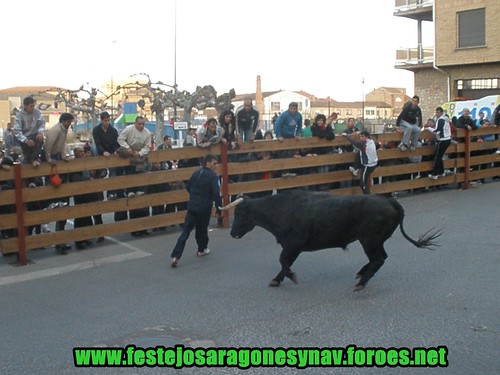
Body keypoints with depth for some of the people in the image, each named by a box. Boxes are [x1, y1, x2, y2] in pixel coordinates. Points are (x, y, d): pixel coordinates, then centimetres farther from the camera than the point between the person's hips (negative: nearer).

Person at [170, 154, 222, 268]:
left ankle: (176, 256, -10)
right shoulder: (213, 176, -11)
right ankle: (202, 250, 37)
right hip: (204, 208, -4)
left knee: (186, 231, 0)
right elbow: (216, 194, -19)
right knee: (202, 230, 18)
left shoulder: (196, 173, 9)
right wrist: (219, 209, -13)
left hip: (192, 206, 4)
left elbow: (187, 187, 20)